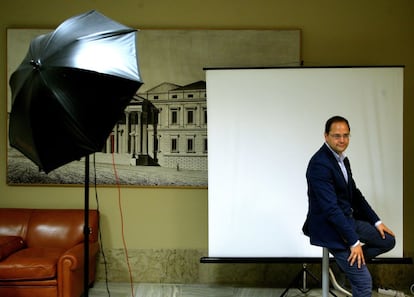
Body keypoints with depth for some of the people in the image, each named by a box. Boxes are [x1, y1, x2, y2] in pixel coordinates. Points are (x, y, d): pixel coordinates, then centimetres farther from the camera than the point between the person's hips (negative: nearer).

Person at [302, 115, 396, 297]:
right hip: (329, 227, -9)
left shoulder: (342, 159, 7)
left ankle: (350, 260, 14)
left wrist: (376, 221, 8)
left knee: (388, 240, 10)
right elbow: (331, 208, -26)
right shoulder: (319, 164, -23)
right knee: (363, 282, -9)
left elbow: (355, 194, 16)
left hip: (348, 220, 9)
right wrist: (354, 241, -24)